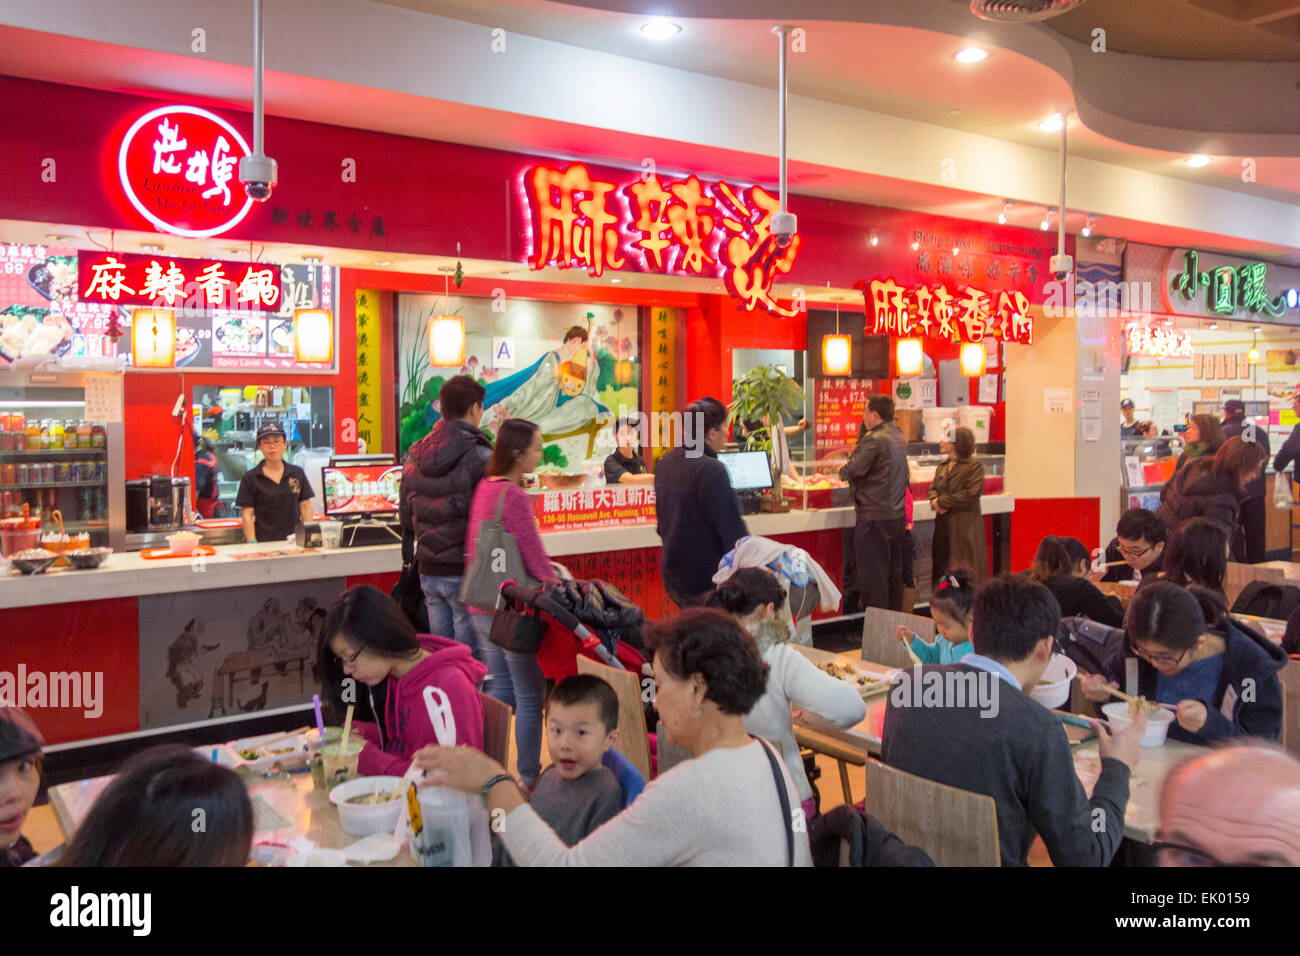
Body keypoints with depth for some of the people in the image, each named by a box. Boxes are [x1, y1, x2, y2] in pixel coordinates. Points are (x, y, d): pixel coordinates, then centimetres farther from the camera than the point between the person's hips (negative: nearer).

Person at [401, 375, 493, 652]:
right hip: (466, 571, -6)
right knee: (471, 657, -1)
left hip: (428, 570, 7)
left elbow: (407, 520, 15)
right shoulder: (479, 457, -14)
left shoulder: (413, 456, 7)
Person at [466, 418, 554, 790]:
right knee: (530, 696, 4)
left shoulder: (484, 488, 8)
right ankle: (529, 779, 13)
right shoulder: (515, 498, -19)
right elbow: (536, 559, -19)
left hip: (482, 607, 9)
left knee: (501, 690, 18)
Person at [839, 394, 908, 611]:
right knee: (894, 573, 15)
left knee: (873, 575, -1)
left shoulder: (874, 440, -17)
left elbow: (852, 471, -20)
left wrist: (841, 470, 0)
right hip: (898, 515, 8)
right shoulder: (898, 437, 10)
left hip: (875, 517, -8)